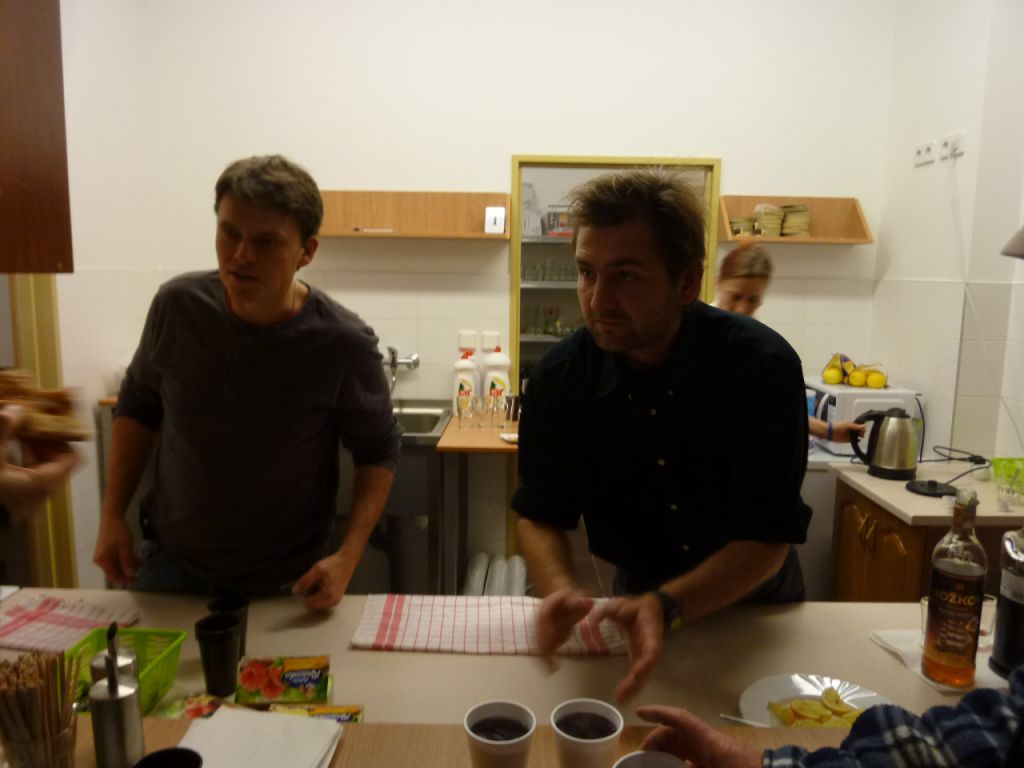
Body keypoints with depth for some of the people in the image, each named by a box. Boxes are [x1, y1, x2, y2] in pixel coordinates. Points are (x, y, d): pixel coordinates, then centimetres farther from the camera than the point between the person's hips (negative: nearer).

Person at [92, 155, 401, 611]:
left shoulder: (344, 344, -23)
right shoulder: (178, 305, -14)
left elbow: (378, 451, -10)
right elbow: (138, 405, 3)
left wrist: (348, 557, -20)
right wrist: (112, 515, 0)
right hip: (168, 561, 3)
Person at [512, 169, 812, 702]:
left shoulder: (763, 366, -23)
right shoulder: (558, 380, -16)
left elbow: (768, 538, -22)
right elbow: (540, 516, -9)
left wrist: (663, 607, -38)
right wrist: (560, 592, -30)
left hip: (756, 603, 0)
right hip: (639, 594, 1)